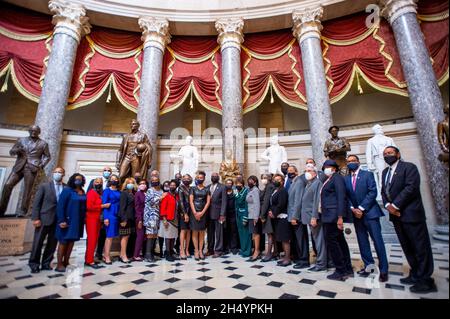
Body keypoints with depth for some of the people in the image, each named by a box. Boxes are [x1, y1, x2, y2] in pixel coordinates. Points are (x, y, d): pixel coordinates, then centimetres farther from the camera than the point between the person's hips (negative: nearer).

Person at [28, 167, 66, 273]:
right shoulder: (44, 185, 1)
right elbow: (36, 202, -2)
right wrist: (36, 218, -9)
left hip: (58, 220, 2)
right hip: (44, 219, -1)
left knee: (52, 243, 9)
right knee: (38, 242, 6)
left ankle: (46, 263, 24)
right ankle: (34, 263, 23)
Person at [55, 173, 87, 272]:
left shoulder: (83, 193, 9)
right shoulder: (67, 190, -8)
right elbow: (60, 206, -13)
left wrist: (83, 219, 4)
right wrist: (61, 220, -18)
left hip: (78, 221, 6)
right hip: (67, 220, -6)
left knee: (72, 241, 11)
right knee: (63, 241, 3)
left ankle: (66, 262, 21)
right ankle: (59, 264, 12)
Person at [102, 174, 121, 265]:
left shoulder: (119, 192, 12)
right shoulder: (107, 191, -2)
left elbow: (120, 203, 11)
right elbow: (104, 204, -7)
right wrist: (105, 217, -14)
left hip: (117, 215, 5)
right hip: (110, 215, -5)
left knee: (110, 236, 11)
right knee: (110, 236, -2)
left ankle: (105, 254, 22)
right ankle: (107, 256, 8)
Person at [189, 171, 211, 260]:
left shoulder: (207, 189, 5)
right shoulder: (193, 188, 3)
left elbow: (208, 202, 0)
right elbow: (191, 201, -3)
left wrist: (202, 212, -8)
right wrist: (195, 213, -11)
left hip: (203, 213, 1)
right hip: (194, 212, -1)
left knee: (202, 233, 6)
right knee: (195, 232, 3)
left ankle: (200, 251, 13)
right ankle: (196, 251, 10)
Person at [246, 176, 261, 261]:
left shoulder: (255, 190, -12)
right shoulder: (250, 190, 12)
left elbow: (257, 204, -18)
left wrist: (256, 217, -20)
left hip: (254, 215, -8)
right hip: (251, 215, 8)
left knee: (255, 233, -3)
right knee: (254, 233, 12)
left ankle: (256, 251, 4)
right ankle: (256, 250, 21)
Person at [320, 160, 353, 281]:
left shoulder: (337, 177, -7)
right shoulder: (328, 180, 19)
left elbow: (341, 197, -16)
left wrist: (340, 216, -22)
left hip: (334, 215, -9)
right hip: (330, 215, 9)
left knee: (332, 241, -5)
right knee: (340, 241, 13)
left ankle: (341, 271, 5)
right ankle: (348, 269, 23)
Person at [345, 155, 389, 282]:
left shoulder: (368, 174, 0)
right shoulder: (345, 179, 10)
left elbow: (373, 192, -9)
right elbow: (346, 197, 7)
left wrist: (361, 208, -15)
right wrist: (353, 209, -9)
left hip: (370, 212, -4)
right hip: (356, 213, 4)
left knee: (377, 241, -3)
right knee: (362, 242, 9)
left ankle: (383, 269, 7)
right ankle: (368, 265, 20)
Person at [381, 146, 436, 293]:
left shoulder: (409, 167, -6)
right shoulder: (385, 172, 16)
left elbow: (411, 187, -17)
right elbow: (383, 191, 13)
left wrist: (395, 205, -18)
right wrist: (388, 205, -5)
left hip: (411, 213, -7)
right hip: (396, 214, 7)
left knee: (420, 247, 2)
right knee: (407, 247, 15)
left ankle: (425, 280, 13)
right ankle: (415, 275, 26)